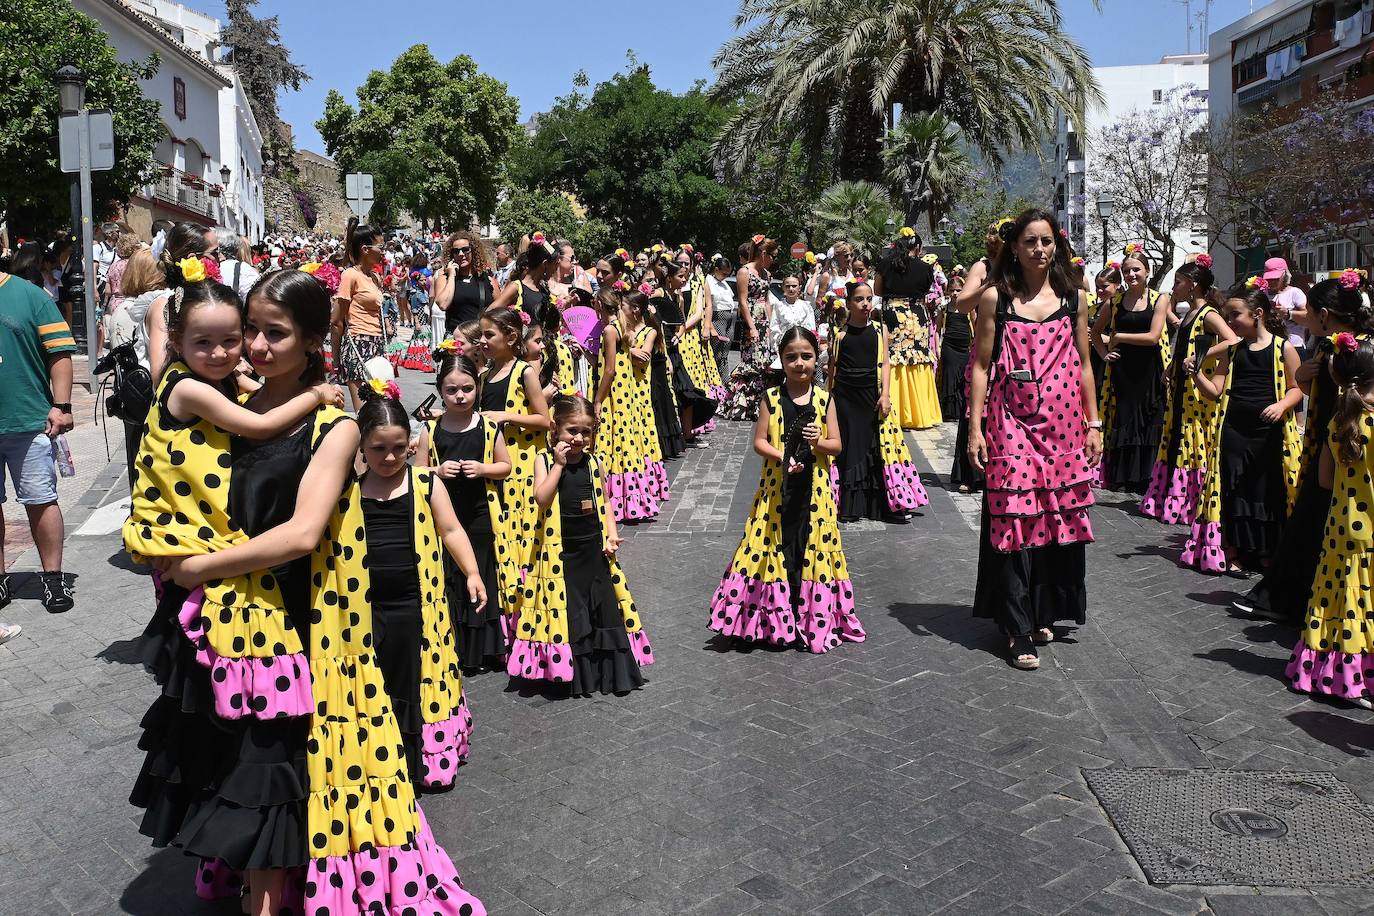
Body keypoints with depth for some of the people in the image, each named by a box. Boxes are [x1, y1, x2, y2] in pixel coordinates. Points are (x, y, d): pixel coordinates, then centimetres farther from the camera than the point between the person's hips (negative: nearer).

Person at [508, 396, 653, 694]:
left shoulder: (594, 463, 5)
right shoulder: (545, 460, -5)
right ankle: (574, 676, 18)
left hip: (594, 547, 3)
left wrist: (612, 534, -1)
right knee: (566, 610, 4)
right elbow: (542, 499, -19)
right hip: (560, 550, -3)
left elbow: (603, 502, 11)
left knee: (606, 606, 6)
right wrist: (559, 464, -19)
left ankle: (613, 672, 20)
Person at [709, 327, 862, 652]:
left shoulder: (824, 400, 3)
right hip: (777, 487, 0)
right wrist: (782, 457, -17)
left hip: (814, 488, 1)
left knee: (813, 547, 4)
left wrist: (819, 441, -17)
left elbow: (836, 445, 4)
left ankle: (815, 618, 17)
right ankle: (774, 617, 15)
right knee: (775, 546, 3)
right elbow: (759, 441, -1)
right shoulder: (771, 398, 1)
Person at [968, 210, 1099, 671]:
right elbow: (980, 366, -1)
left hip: (1063, 423, 3)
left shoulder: (1072, 298, 8)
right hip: (1012, 422, -3)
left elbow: (1083, 365, 12)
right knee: (1014, 521, -5)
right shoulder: (995, 298, 0)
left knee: (1058, 519, 8)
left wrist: (1094, 424, 8)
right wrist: (975, 427, -6)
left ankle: (1044, 613, 25)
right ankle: (1019, 631, 2)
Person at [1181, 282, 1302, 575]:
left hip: (1270, 431, -3)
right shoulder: (1232, 351, 9)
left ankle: (1267, 554, 18)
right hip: (1233, 430, 3)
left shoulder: (1283, 349, -1)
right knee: (1232, 491, 4)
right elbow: (1214, 391, 5)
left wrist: (1281, 406, -17)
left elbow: (1296, 388, 1)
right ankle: (1231, 553, 14)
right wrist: (1197, 373, -11)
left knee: (1269, 492, 5)